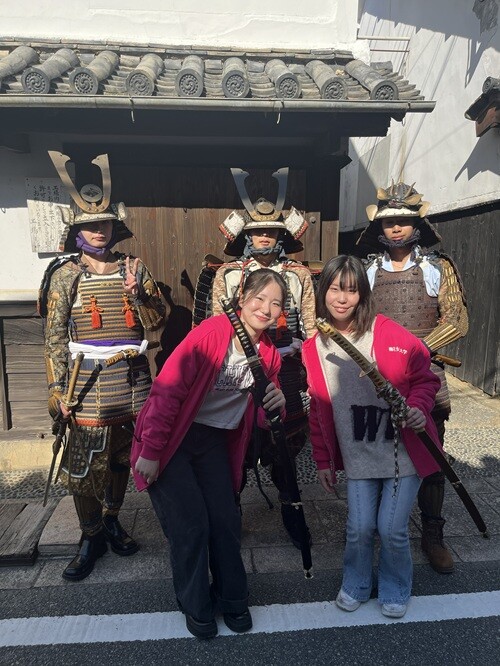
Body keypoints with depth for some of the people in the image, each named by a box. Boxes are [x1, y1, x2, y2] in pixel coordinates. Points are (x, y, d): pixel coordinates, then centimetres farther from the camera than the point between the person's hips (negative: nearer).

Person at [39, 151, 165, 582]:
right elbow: (55, 337, -2)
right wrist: (57, 390, -6)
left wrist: (136, 291, -16)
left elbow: (156, 322, 1)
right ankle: (92, 538, 24)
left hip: (133, 379, 3)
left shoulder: (134, 269, 6)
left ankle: (112, 520, 37)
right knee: (83, 465, 3)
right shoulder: (64, 275, 0)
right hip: (88, 382, -2)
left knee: (122, 457, 14)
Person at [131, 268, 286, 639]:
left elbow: (260, 417, 8)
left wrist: (276, 404, -15)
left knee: (226, 520, 8)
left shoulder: (269, 354, -2)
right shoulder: (212, 332, -22)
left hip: (216, 441, 5)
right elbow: (167, 390, -22)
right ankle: (196, 608, 27)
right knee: (191, 524, 0)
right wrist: (150, 451, -19)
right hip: (172, 438, -5)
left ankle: (232, 599, 34)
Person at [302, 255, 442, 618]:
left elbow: (425, 378, -2)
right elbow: (318, 409, 5)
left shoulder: (389, 334, -13)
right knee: (359, 528, 4)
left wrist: (418, 408, -22)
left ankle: (396, 591, 35)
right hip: (358, 457, 2)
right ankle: (355, 585, 36)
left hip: (404, 452, -2)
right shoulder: (313, 347, -2)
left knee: (392, 529, 3)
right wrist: (323, 459, 8)